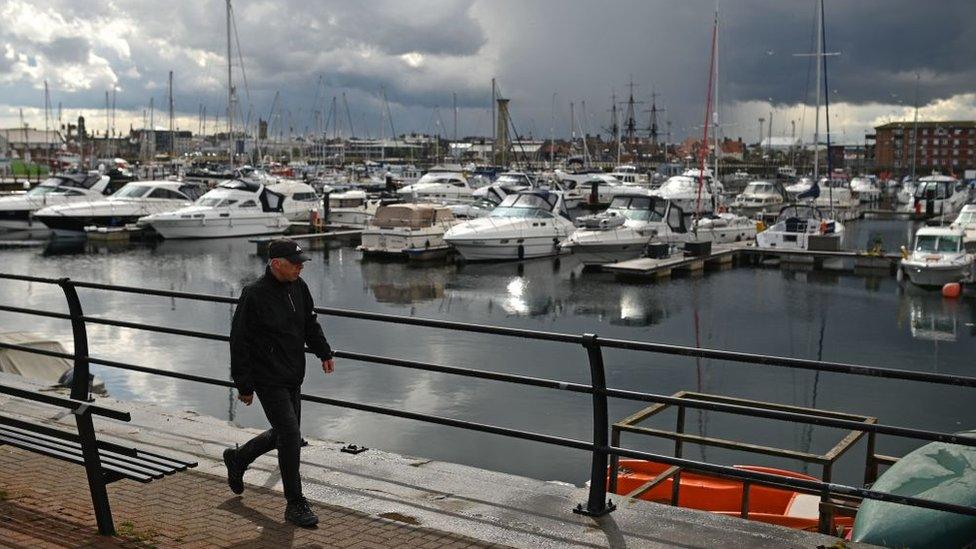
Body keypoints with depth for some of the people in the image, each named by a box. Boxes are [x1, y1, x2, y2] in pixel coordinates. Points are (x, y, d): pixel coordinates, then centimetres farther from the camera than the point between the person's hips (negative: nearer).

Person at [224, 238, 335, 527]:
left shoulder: (299, 287, 3)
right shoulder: (254, 295, -19)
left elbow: (310, 323, 19)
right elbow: (239, 343, -14)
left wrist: (324, 352, 8)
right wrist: (244, 385, -12)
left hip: (293, 378, 8)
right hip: (268, 380, -8)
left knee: (283, 433, 18)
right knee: (290, 436, -9)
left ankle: (237, 459, 43)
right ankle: (296, 505, 3)